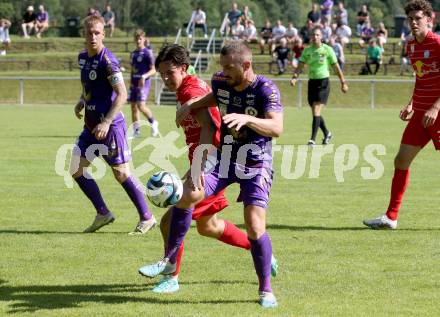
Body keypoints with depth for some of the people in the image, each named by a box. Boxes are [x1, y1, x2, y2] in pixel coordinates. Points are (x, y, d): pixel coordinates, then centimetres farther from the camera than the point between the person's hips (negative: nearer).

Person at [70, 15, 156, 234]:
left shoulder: (107, 60, -17)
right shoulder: (83, 58, 9)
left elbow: (122, 95, -20)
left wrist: (106, 123, -25)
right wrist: (81, 101, 8)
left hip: (110, 125, -9)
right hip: (91, 125, 9)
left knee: (121, 173, -5)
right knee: (76, 169, 4)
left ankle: (147, 218, 6)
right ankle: (103, 213, 14)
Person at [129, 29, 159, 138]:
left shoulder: (147, 52, -6)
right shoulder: (133, 53, 14)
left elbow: (153, 70, -8)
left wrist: (144, 76, -24)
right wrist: (131, 81, 11)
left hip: (143, 83, -7)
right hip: (134, 83, 7)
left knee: (141, 105, -18)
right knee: (133, 106, 4)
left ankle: (153, 122, 4)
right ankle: (136, 131, 9)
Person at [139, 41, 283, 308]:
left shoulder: (266, 90, -19)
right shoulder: (221, 82, -3)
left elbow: (276, 128, -32)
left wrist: (246, 118, -46)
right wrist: (191, 106, 10)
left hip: (256, 166, -5)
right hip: (226, 158, 5)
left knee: (255, 226, -16)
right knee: (187, 195, -15)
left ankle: (266, 289, 2)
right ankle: (169, 261, 1)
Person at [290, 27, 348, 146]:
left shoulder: (327, 50, -4)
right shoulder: (307, 50, 5)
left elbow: (336, 67, 1)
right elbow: (300, 66, 4)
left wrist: (343, 82, 3)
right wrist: (294, 77, -14)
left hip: (323, 82, -5)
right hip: (312, 82, 5)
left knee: (316, 110, -15)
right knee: (315, 112, 10)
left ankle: (313, 139, -17)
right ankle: (327, 133, 32)